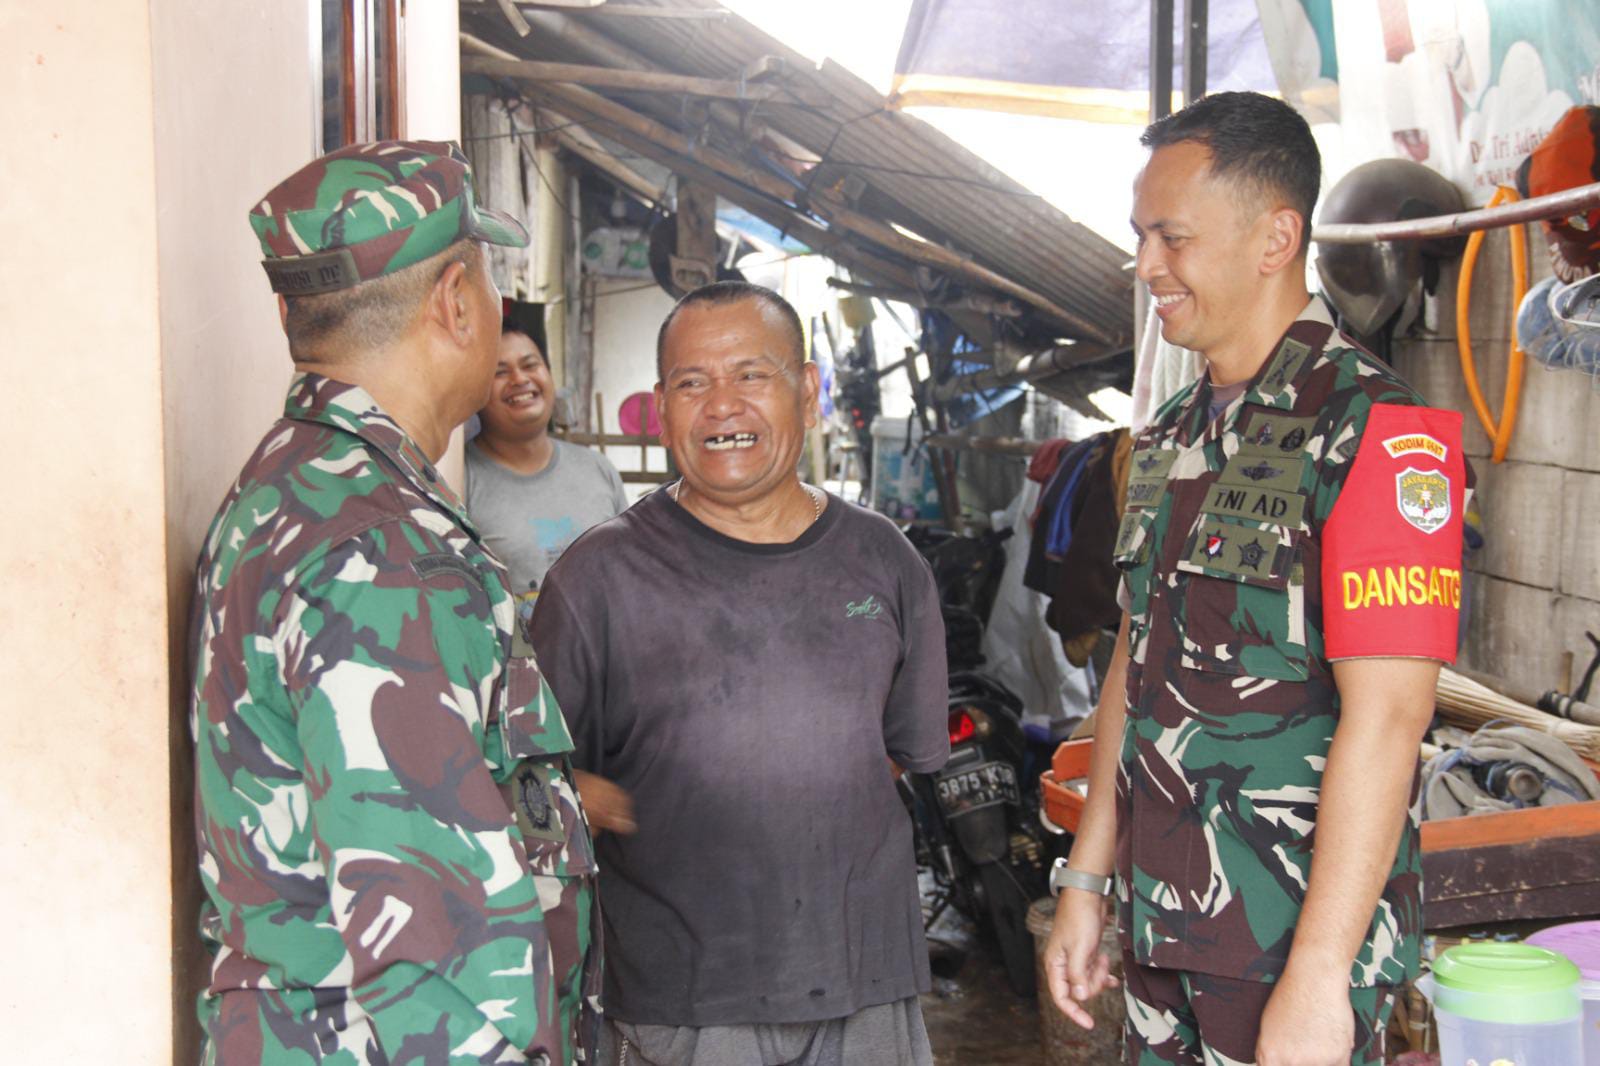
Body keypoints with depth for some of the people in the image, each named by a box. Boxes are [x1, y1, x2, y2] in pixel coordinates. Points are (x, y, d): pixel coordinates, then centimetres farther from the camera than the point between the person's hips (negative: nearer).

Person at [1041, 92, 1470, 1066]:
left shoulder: (1372, 430, -15)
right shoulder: (1171, 438, 10)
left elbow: (1385, 721, -20)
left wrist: (1317, 977, -22)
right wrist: (1086, 884, 13)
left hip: (1293, 943, -7)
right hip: (1163, 928, 7)